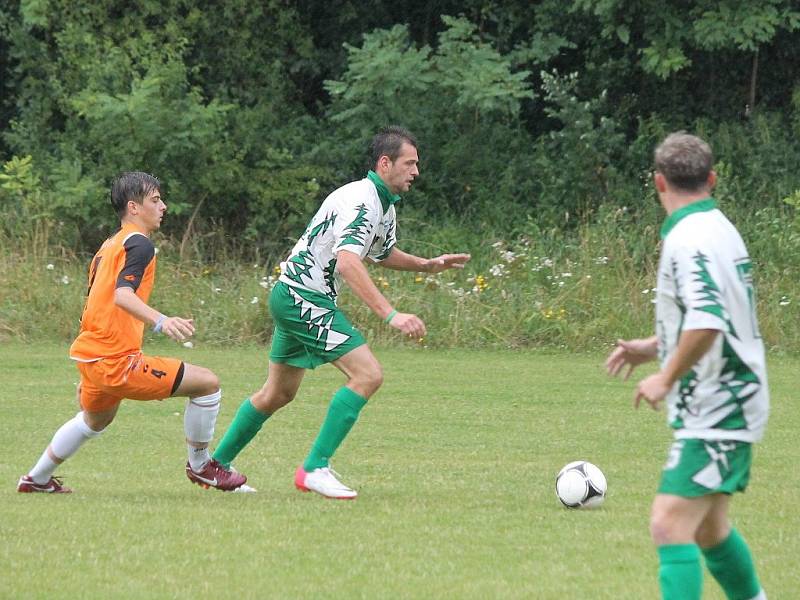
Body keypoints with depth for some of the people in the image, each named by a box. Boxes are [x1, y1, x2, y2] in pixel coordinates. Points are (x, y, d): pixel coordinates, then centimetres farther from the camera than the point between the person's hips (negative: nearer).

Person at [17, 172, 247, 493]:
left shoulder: (109, 245, 18)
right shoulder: (139, 244, -11)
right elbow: (123, 295, -28)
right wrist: (160, 321, -45)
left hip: (89, 356, 10)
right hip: (117, 361, -10)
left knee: (95, 419, 38)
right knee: (207, 383, -8)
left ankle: (37, 479, 47)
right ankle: (199, 466, 6)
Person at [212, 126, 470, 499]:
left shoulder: (384, 205, 12)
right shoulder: (361, 200, -21)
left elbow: (382, 252, 31)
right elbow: (347, 261, -34)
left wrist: (427, 265, 15)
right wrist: (390, 315, -40)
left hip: (291, 299, 11)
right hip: (304, 298, -11)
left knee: (278, 393, 19)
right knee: (368, 374, -17)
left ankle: (216, 464, 29)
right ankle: (315, 468, -15)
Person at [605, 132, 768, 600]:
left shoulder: (689, 240, -19)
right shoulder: (722, 230, 12)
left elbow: (707, 322, -32)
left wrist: (667, 378, -19)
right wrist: (655, 346, 20)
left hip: (714, 412, -10)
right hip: (732, 408, 10)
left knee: (670, 526, -15)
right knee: (709, 528, 21)